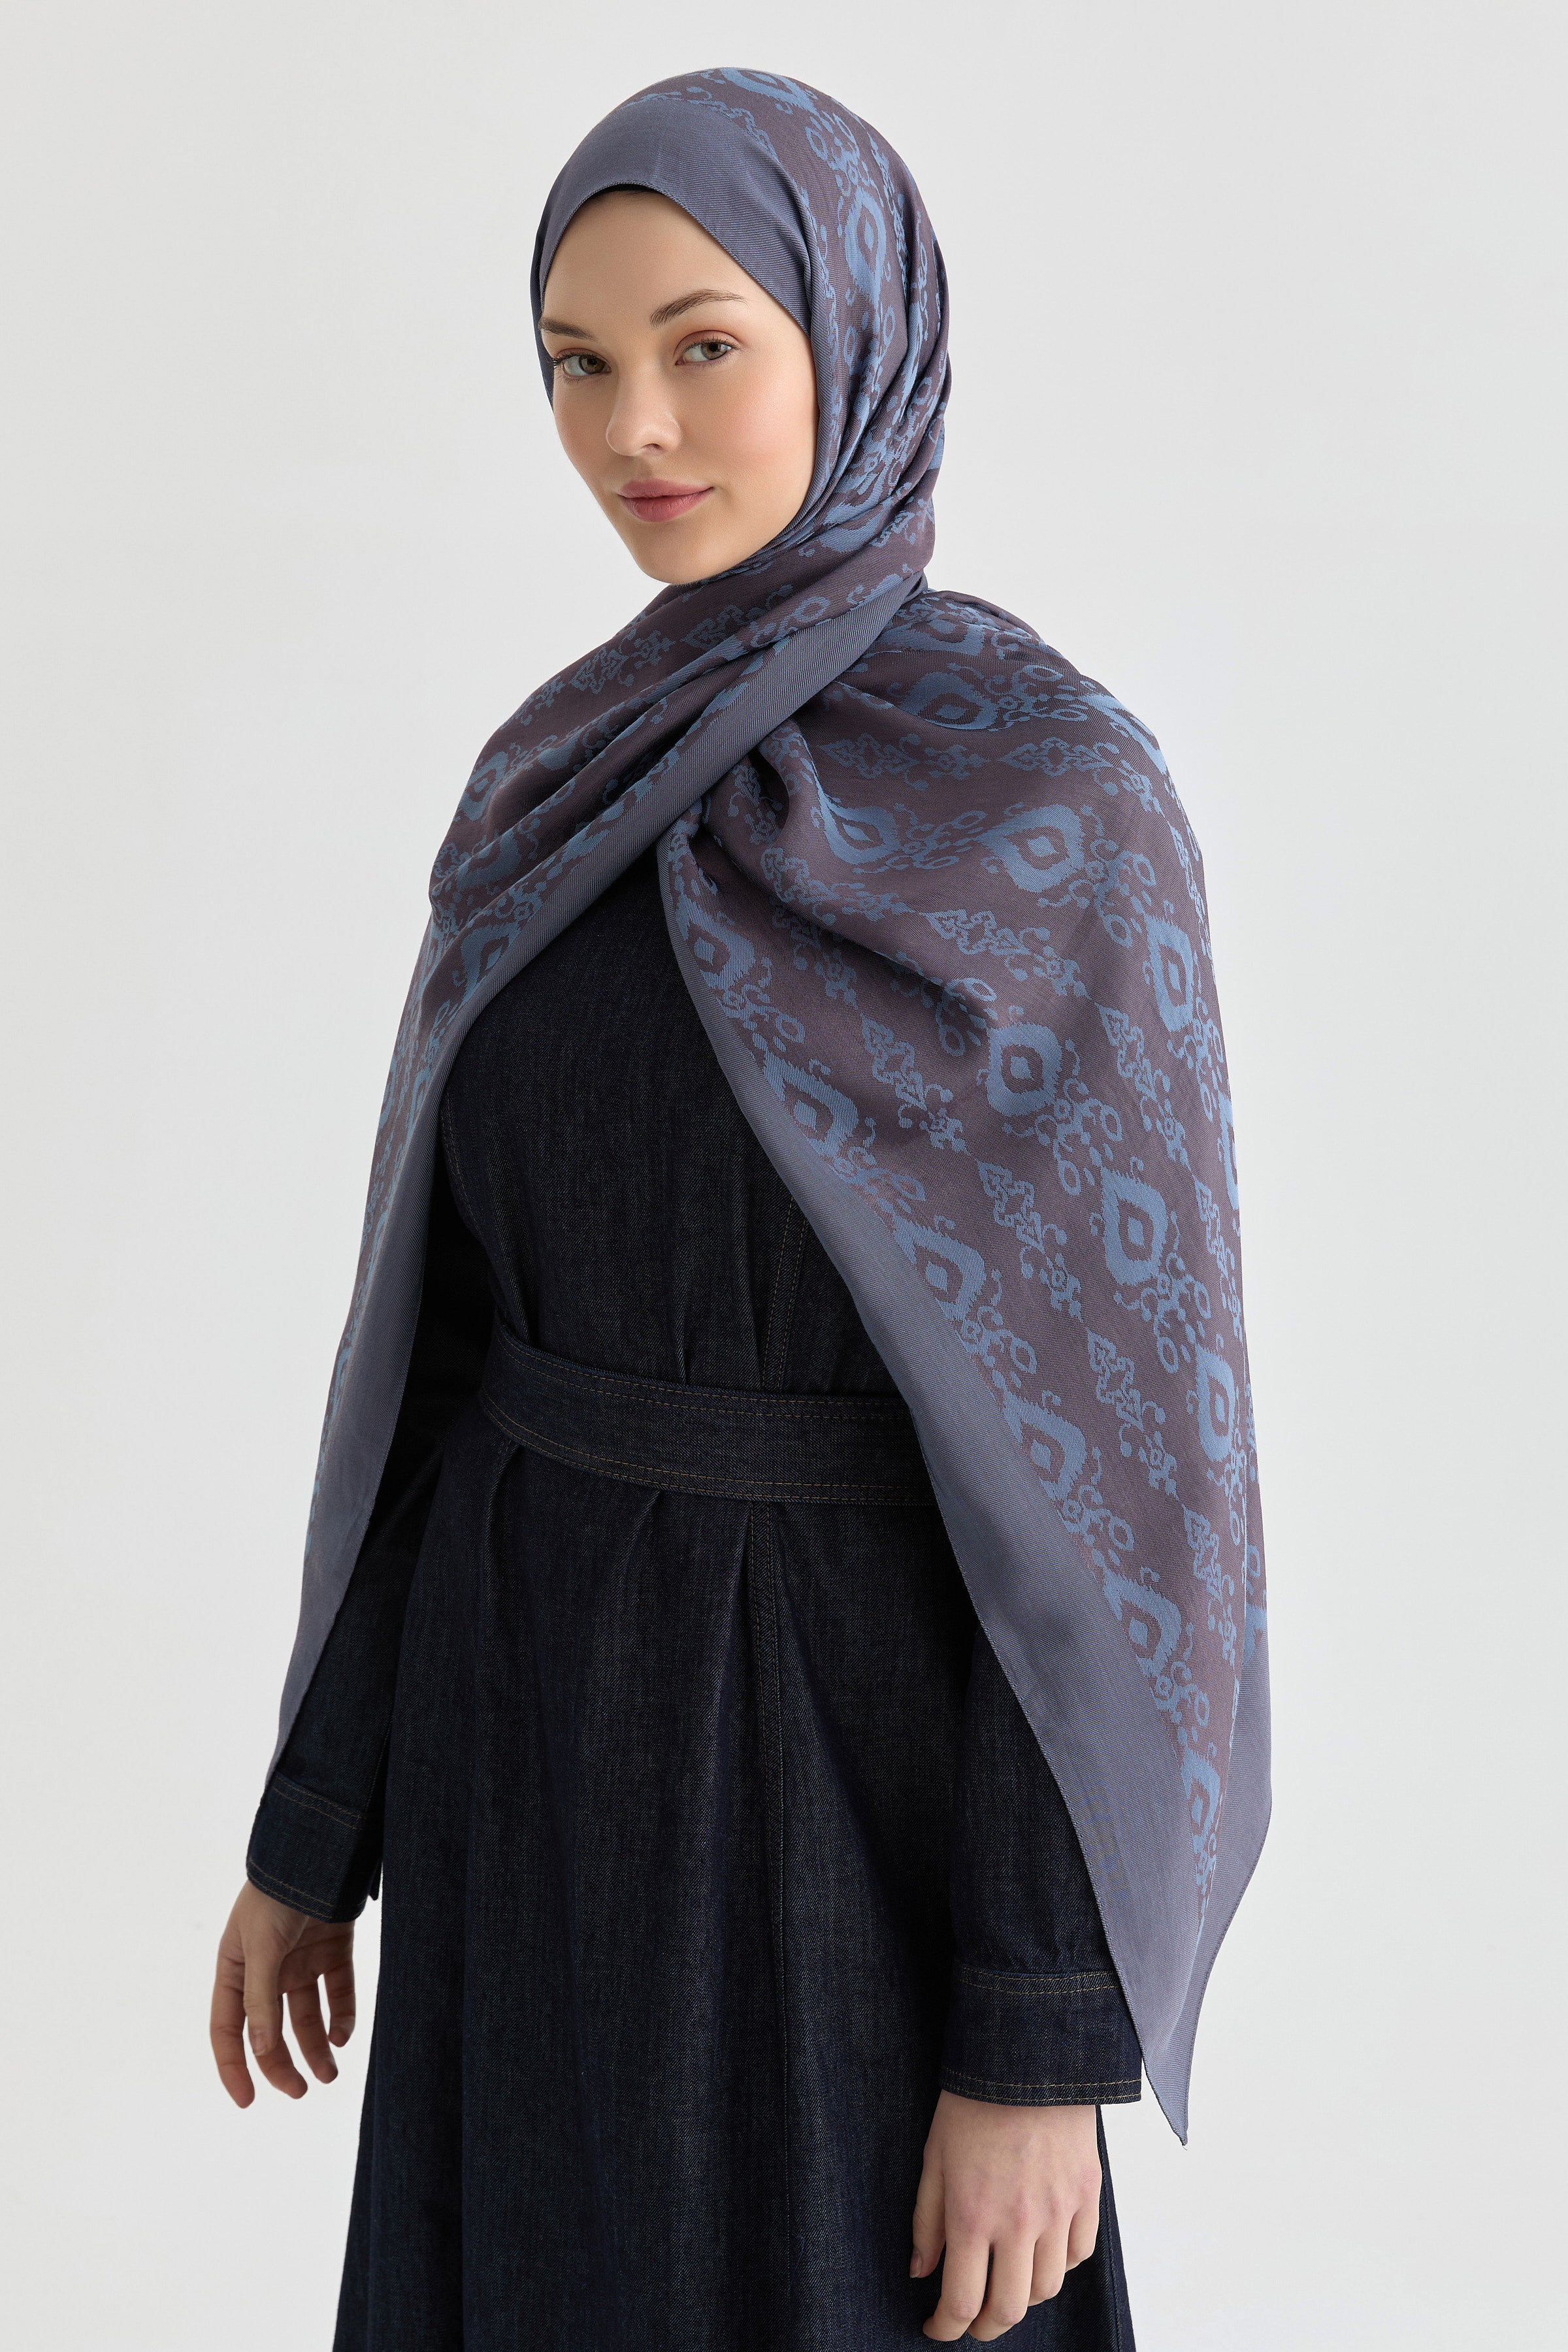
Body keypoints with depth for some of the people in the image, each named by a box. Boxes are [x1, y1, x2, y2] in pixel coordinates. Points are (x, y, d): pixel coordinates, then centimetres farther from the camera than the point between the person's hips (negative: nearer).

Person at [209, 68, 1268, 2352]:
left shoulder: (1063, 802, -14)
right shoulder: (559, 778, 6)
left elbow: (1112, 1412, -15)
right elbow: (457, 1304, 10)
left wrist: (1047, 2040, -15)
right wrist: (314, 1814, 12)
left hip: (846, 1734, -6)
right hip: (540, 1702, 6)